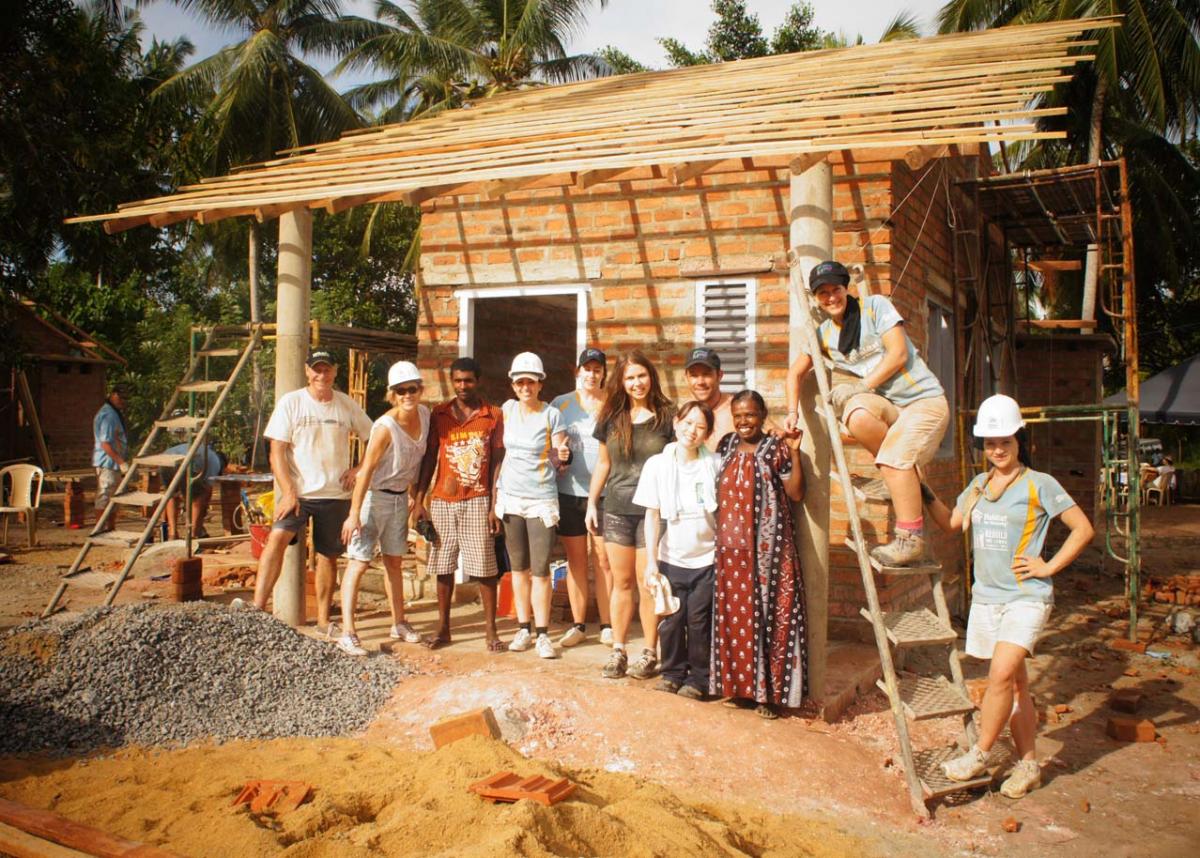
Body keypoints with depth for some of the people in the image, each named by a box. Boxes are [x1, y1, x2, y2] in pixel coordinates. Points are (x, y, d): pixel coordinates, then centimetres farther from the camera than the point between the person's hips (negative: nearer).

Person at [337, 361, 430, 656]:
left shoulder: (424, 414, -4)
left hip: (400, 497, 7)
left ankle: (399, 624, 29)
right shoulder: (386, 427, -25)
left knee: (395, 561, 17)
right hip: (374, 496, -7)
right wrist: (354, 514, -25)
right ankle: (347, 632, -7)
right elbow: (367, 470, -24)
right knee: (359, 561, -8)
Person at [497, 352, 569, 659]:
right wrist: (495, 489, 9)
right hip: (510, 496, 4)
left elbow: (557, 458, -1)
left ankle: (542, 634, 5)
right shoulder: (507, 409, 5)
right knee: (519, 567, 11)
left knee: (540, 570, -5)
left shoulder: (552, 415, -5)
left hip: (542, 499, -3)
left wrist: (562, 455, -23)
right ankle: (523, 629, 21)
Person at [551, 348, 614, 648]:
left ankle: (607, 626, 9)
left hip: (604, 493, -1)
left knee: (604, 560, 1)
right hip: (570, 492, 1)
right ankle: (578, 625, 15)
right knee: (576, 560, 7)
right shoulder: (560, 404, 8)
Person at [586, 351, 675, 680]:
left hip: (653, 511, -3)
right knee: (621, 582, 9)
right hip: (616, 510, 3)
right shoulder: (611, 418, 8)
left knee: (647, 583, 0)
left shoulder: (666, 417, -2)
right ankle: (618, 650, 17)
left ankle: (649, 652, 12)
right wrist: (591, 502, 13)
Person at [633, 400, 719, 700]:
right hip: (671, 557, 1)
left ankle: (699, 678, 17)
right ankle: (672, 672, 23)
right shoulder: (657, 464, -3)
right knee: (671, 619, 4)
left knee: (699, 619, 1)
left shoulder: (715, 464, -4)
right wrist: (651, 559, -4)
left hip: (707, 557, -1)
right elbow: (652, 515, -1)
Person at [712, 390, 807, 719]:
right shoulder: (725, 448, 11)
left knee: (769, 615, -2)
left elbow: (796, 493, -11)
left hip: (768, 548, -4)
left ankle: (769, 691, 7)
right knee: (733, 616, 8)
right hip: (732, 547, 5)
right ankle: (739, 685, 19)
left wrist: (794, 452, -17)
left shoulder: (777, 449, -3)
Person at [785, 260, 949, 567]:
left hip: (924, 398, -5)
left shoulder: (875, 306, -6)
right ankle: (907, 476, -6)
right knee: (856, 416, -29)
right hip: (888, 405, 5)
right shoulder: (824, 334, 9)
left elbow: (898, 354, -13)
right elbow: (796, 372, 12)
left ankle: (911, 540, -15)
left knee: (895, 458, -28)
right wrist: (792, 412, -3)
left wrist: (862, 387, -17)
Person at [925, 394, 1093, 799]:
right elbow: (951, 522, 22)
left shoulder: (1040, 485, -5)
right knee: (1015, 682, 11)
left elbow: (1083, 529, -4)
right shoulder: (978, 485, 11)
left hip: (1026, 597, -6)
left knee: (1002, 674, -19)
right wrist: (924, 492, 10)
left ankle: (979, 754, -6)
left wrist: (1049, 566, -8)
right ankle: (1028, 764, 20)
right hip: (986, 596, 6)